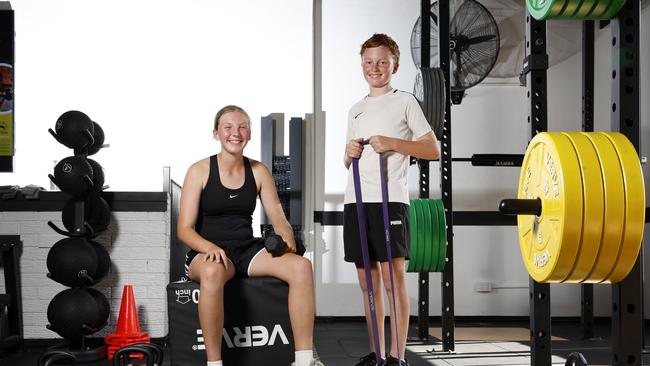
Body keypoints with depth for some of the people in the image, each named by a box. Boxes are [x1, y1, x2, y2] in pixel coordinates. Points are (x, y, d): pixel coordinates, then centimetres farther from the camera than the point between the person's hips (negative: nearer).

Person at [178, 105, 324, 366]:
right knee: (213, 272, -42)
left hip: (247, 250, 4)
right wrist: (211, 247, -26)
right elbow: (184, 229, -6)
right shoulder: (200, 171, -2)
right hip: (208, 254, -4)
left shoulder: (258, 172, 9)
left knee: (301, 266, -25)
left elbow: (278, 219, 7)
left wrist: (286, 237, -17)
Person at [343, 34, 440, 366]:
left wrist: (393, 143, -10)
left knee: (393, 276, -9)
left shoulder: (405, 101, 6)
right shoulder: (356, 110, 21)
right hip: (356, 200, 6)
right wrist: (349, 153, 4)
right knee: (367, 280, 8)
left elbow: (433, 150, 1)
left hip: (390, 198, -5)